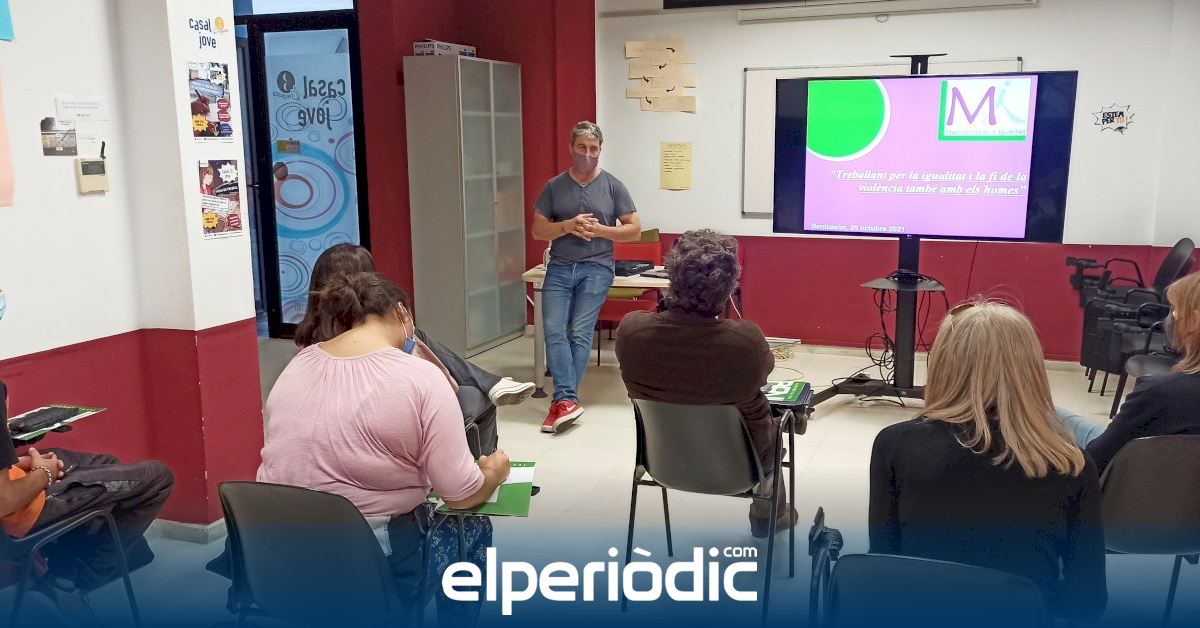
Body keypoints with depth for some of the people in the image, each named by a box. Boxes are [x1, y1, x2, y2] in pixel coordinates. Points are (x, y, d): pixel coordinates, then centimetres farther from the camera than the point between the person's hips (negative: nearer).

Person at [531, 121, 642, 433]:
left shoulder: (613, 186, 5)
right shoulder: (554, 186, 9)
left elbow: (634, 230, 5)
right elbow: (537, 231, 8)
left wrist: (600, 230, -9)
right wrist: (569, 226, -10)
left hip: (595, 269, -2)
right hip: (559, 269, 2)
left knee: (580, 334, -8)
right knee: (554, 332, -11)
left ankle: (563, 400, -3)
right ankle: (567, 400, -14)